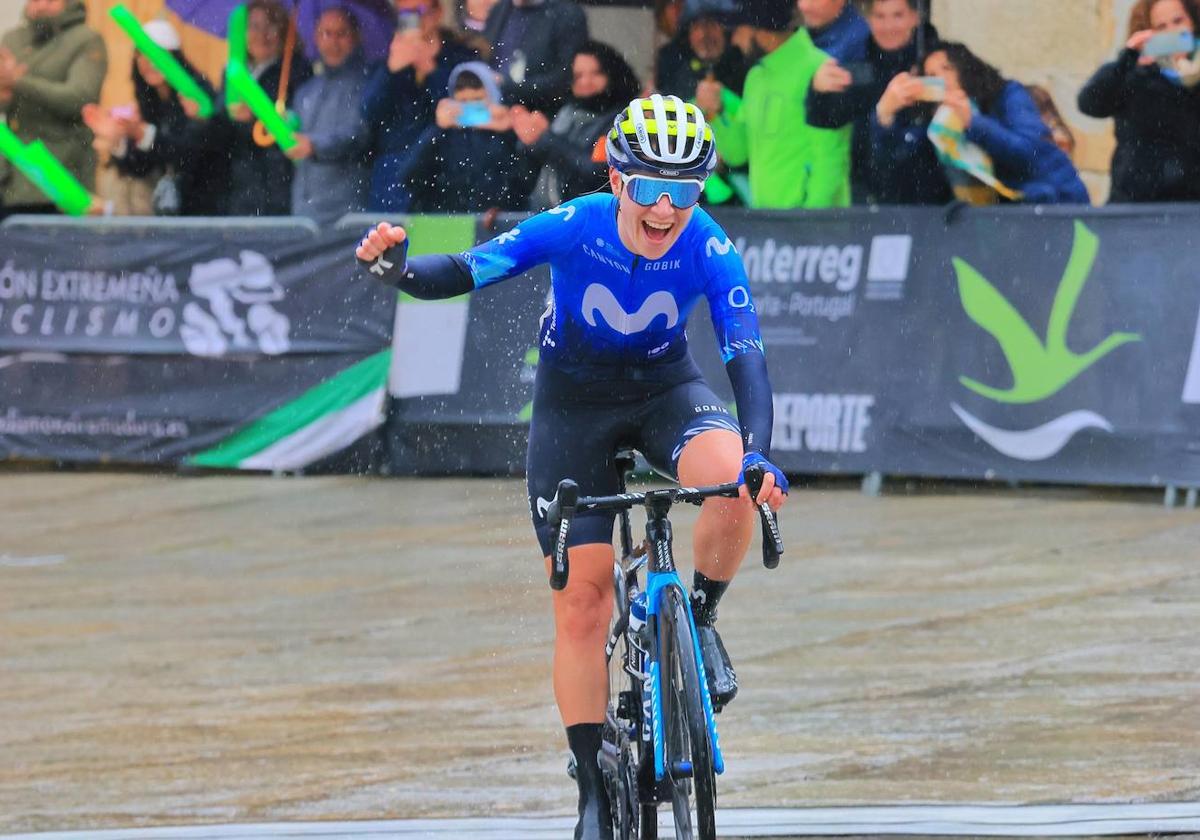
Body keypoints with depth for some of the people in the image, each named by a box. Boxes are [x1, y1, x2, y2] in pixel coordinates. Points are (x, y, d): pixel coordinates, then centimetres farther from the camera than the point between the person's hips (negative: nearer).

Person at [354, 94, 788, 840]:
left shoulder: (709, 249, -25)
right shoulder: (571, 229, -26)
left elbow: (746, 354, -30)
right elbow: (464, 273, -27)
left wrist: (758, 453, -46)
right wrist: (396, 268, -49)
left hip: (666, 391, 0)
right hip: (574, 405, 0)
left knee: (733, 481, -34)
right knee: (582, 603, -6)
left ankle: (699, 618, -5)